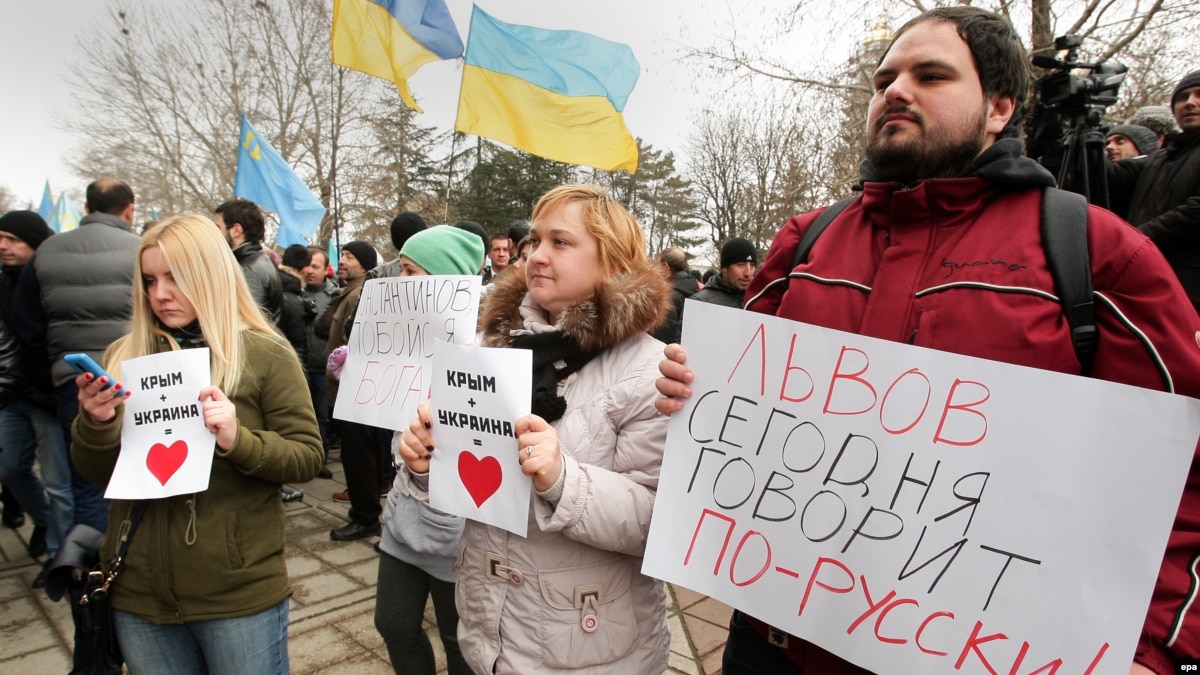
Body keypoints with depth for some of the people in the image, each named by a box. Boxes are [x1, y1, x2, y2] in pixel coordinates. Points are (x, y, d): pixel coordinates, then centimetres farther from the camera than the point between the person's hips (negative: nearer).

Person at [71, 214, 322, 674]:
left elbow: (306, 456, -9)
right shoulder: (124, 355, 3)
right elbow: (94, 473, 8)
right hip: (138, 592, 4)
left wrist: (237, 440, -25)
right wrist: (95, 424, -13)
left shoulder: (265, 355, -8)